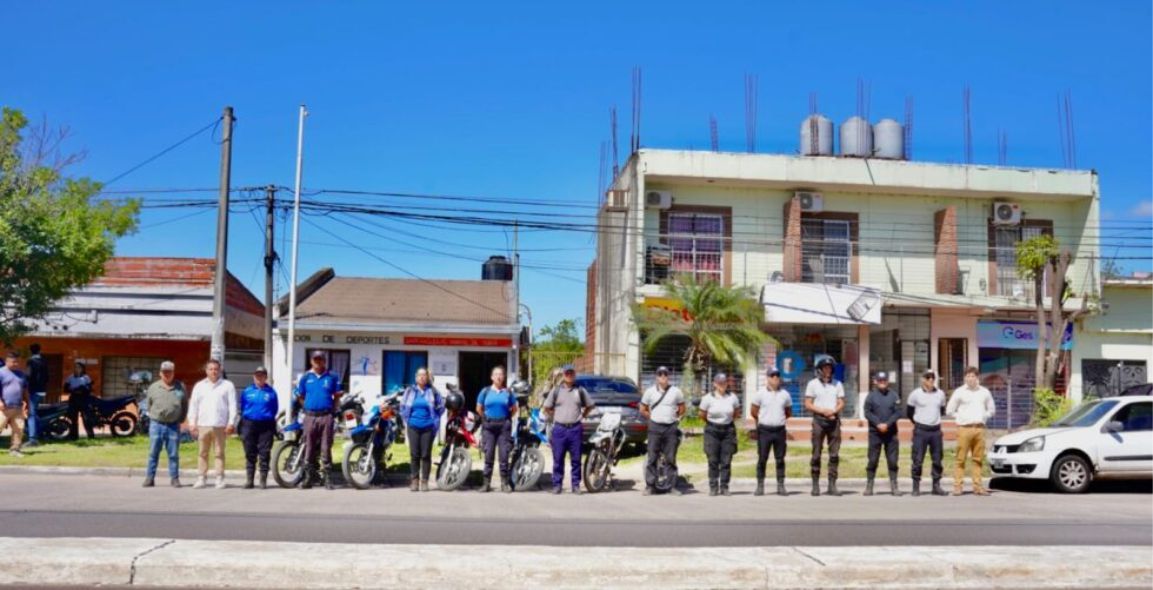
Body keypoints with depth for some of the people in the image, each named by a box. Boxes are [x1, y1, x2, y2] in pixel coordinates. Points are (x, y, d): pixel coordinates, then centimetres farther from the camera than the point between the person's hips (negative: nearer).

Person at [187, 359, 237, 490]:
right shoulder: (199, 386, 14)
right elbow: (193, 405, 12)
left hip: (220, 425, -2)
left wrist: (231, 423, -6)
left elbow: (233, 405, 1)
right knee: (203, 453, 5)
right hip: (203, 425, 2)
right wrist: (192, 422, 3)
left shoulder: (227, 385, 6)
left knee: (219, 453, 0)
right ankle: (201, 478, 10)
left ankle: (220, 479, 4)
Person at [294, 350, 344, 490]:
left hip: (326, 416, -1)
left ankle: (327, 478, 3)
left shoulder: (332, 377, 6)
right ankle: (308, 477, 10)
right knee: (309, 447, 3)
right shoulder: (306, 377, 8)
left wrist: (333, 408, 3)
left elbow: (337, 395, 11)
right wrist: (307, 407, 5)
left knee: (326, 447, 0)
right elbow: (300, 396, 13)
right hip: (310, 416, 1)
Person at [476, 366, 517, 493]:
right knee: (488, 455, 2)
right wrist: (485, 419, 10)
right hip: (489, 426, 0)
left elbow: (514, 408, 13)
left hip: (504, 426, 0)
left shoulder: (508, 392, 4)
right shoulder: (485, 391, 4)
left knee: (504, 454, -2)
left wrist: (508, 419, 5)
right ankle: (486, 483, 7)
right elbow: (479, 408, 13)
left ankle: (505, 483, 4)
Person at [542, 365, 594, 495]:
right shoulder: (556, 390, 7)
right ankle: (557, 484, 8)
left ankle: (576, 485, 9)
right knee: (558, 459, 2)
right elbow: (546, 407, 13)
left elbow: (589, 405, 19)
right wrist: (553, 418, 7)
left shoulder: (580, 390, 9)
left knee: (576, 459, 3)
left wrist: (582, 416, 11)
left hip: (575, 429, 0)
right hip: (559, 429, 0)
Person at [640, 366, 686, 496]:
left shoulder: (676, 391, 4)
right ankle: (650, 485, 1)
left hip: (671, 428, 0)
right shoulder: (650, 391, 4)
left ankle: (672, 486, 8)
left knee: (671, 458, 4)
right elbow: (642, 410, 11)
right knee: (652, 458, -2)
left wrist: (675, 418, 9)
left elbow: (682, 409, 14)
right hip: (655, 427, 0)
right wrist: (652, 418, 7)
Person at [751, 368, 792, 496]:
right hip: (764, 430, -2)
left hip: (780, 430, 2)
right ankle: (760, 486, 6)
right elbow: (753, 410, 7)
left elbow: (789, 413, 19)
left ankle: (780, 486, 11)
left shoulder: (785, 394, 6)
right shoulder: (761, 393, -2)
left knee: (780, 459, 5)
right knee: (762, 459, 1)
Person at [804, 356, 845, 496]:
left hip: (834, 420, 3)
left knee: (834, 454, 0)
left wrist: (833, 411, -11)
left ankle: (832, 485, 3)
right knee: (816, 454, -2)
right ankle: (815, 485, 3)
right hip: (819, 420, -2)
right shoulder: (813, 384, 4)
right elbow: (808, 404, 0)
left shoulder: (837, 384, 12)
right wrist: (823, 411, -13)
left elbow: (841, 403, 9)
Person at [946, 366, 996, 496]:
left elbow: (992, 409, 21)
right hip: (964, 428, -3)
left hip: (979, 428, 3)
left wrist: (983, 417, 7)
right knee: (960, 458, -5)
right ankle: (957, 486, -4)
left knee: (978, 459, 4)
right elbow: (949, 410, 4)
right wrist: (961, 417, -2)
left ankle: (977, 486, 8)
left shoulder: (984, 392, 11)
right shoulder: (959, 392, 2)